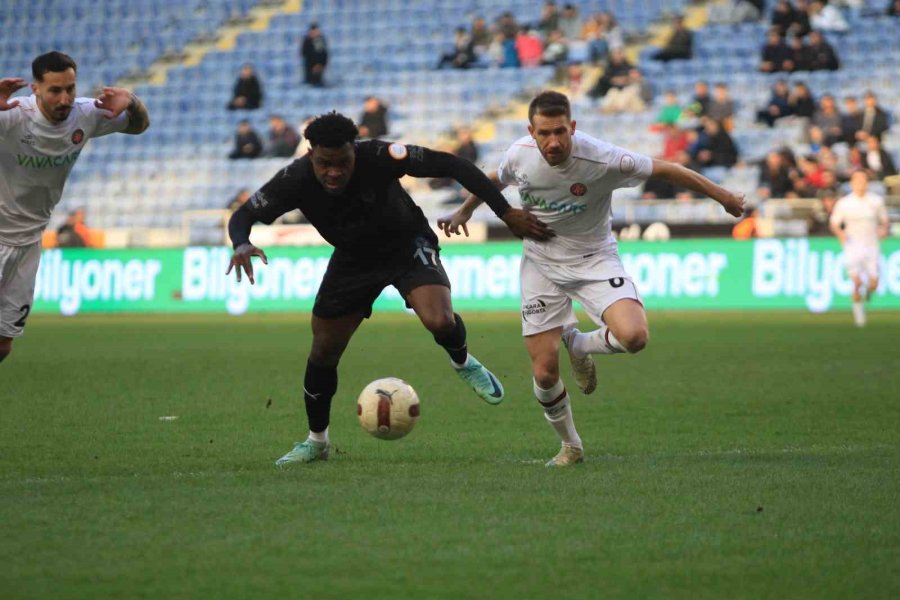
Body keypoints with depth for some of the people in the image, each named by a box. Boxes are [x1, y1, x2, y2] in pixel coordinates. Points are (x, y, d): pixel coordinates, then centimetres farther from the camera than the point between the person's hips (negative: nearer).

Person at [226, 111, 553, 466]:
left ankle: (462, 363, 8)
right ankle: (316, 442, 29)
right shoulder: (296, 180, -26)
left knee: (439, 322, -29)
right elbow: (243, 216, -17)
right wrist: (242, 245, -42)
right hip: (352, 259, 3)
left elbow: (451, 165, -28)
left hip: (408, 246, -3)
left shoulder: (378, 158, -34)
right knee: (323, 351, 5)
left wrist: (506, 213, -30)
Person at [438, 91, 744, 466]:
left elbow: (665, 171, -14)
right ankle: (570, 447, 25)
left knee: (634, 337, -28)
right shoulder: (520, 154, -17)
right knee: (544, 374, -3)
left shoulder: (602, 160, -27)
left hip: (594, 260, -2)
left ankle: (578, 344, 6)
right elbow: (496, 181, 9)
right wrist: (464, 212, 22)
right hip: (541, 264, 2)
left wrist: (723, 197, -6)